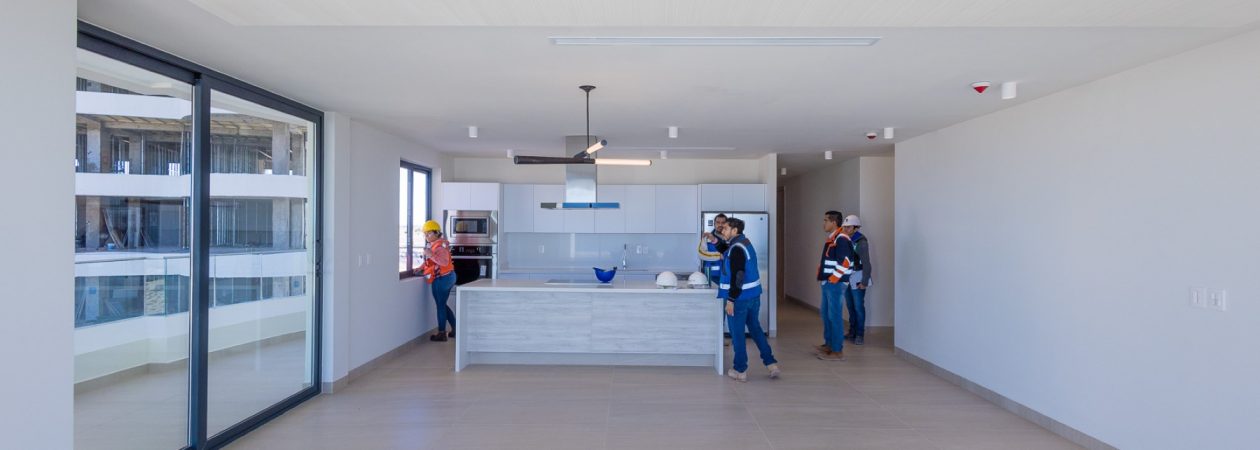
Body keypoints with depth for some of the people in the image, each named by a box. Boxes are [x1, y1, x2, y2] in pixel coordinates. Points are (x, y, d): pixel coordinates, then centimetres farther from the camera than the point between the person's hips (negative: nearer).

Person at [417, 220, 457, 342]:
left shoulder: (439, 246, -18)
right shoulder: (435, 244, 13)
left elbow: (444, 262, -31)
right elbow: (430, 260, 18)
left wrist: (431, 255, -37)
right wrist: (421, 267, 6)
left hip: (442, 279, -10)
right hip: (448, 277, 10)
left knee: (440, 305, 1)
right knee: (443, 304, 17)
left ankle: (441, 334, 10)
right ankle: (455, 328, 21)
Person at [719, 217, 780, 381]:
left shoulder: (736, 248, -18)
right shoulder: (745, 243, 12)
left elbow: (737, 276, -24)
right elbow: (728, 257, 26)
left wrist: (730, 300, -22)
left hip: (740, 298, -9)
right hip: (753, 295, 9)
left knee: (737, 333, 2)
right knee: (755, 329, 19)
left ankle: (740, 370, 12)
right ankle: (771, 363, 21)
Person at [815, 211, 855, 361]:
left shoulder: (841, 239, -15)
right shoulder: (831, 239, 16)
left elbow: (844, 263, -22)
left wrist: (832, 279, -17)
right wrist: (821, 277, 14)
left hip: (835, 284, -10)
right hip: (827, 283, 10)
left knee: (835, 316, -5)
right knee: (826, 314, 17)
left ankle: (837, 351, 1)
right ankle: (829, 344, 29)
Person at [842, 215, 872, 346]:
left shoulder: (861, 242, -14)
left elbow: (866, 263, -14)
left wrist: (864, 282, -15)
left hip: (857, 278, -6)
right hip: (846, 278, 6)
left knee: (858, 307, 0)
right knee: (850, 306, 12)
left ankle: (860, 335, 9)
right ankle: (852, 332, 23)